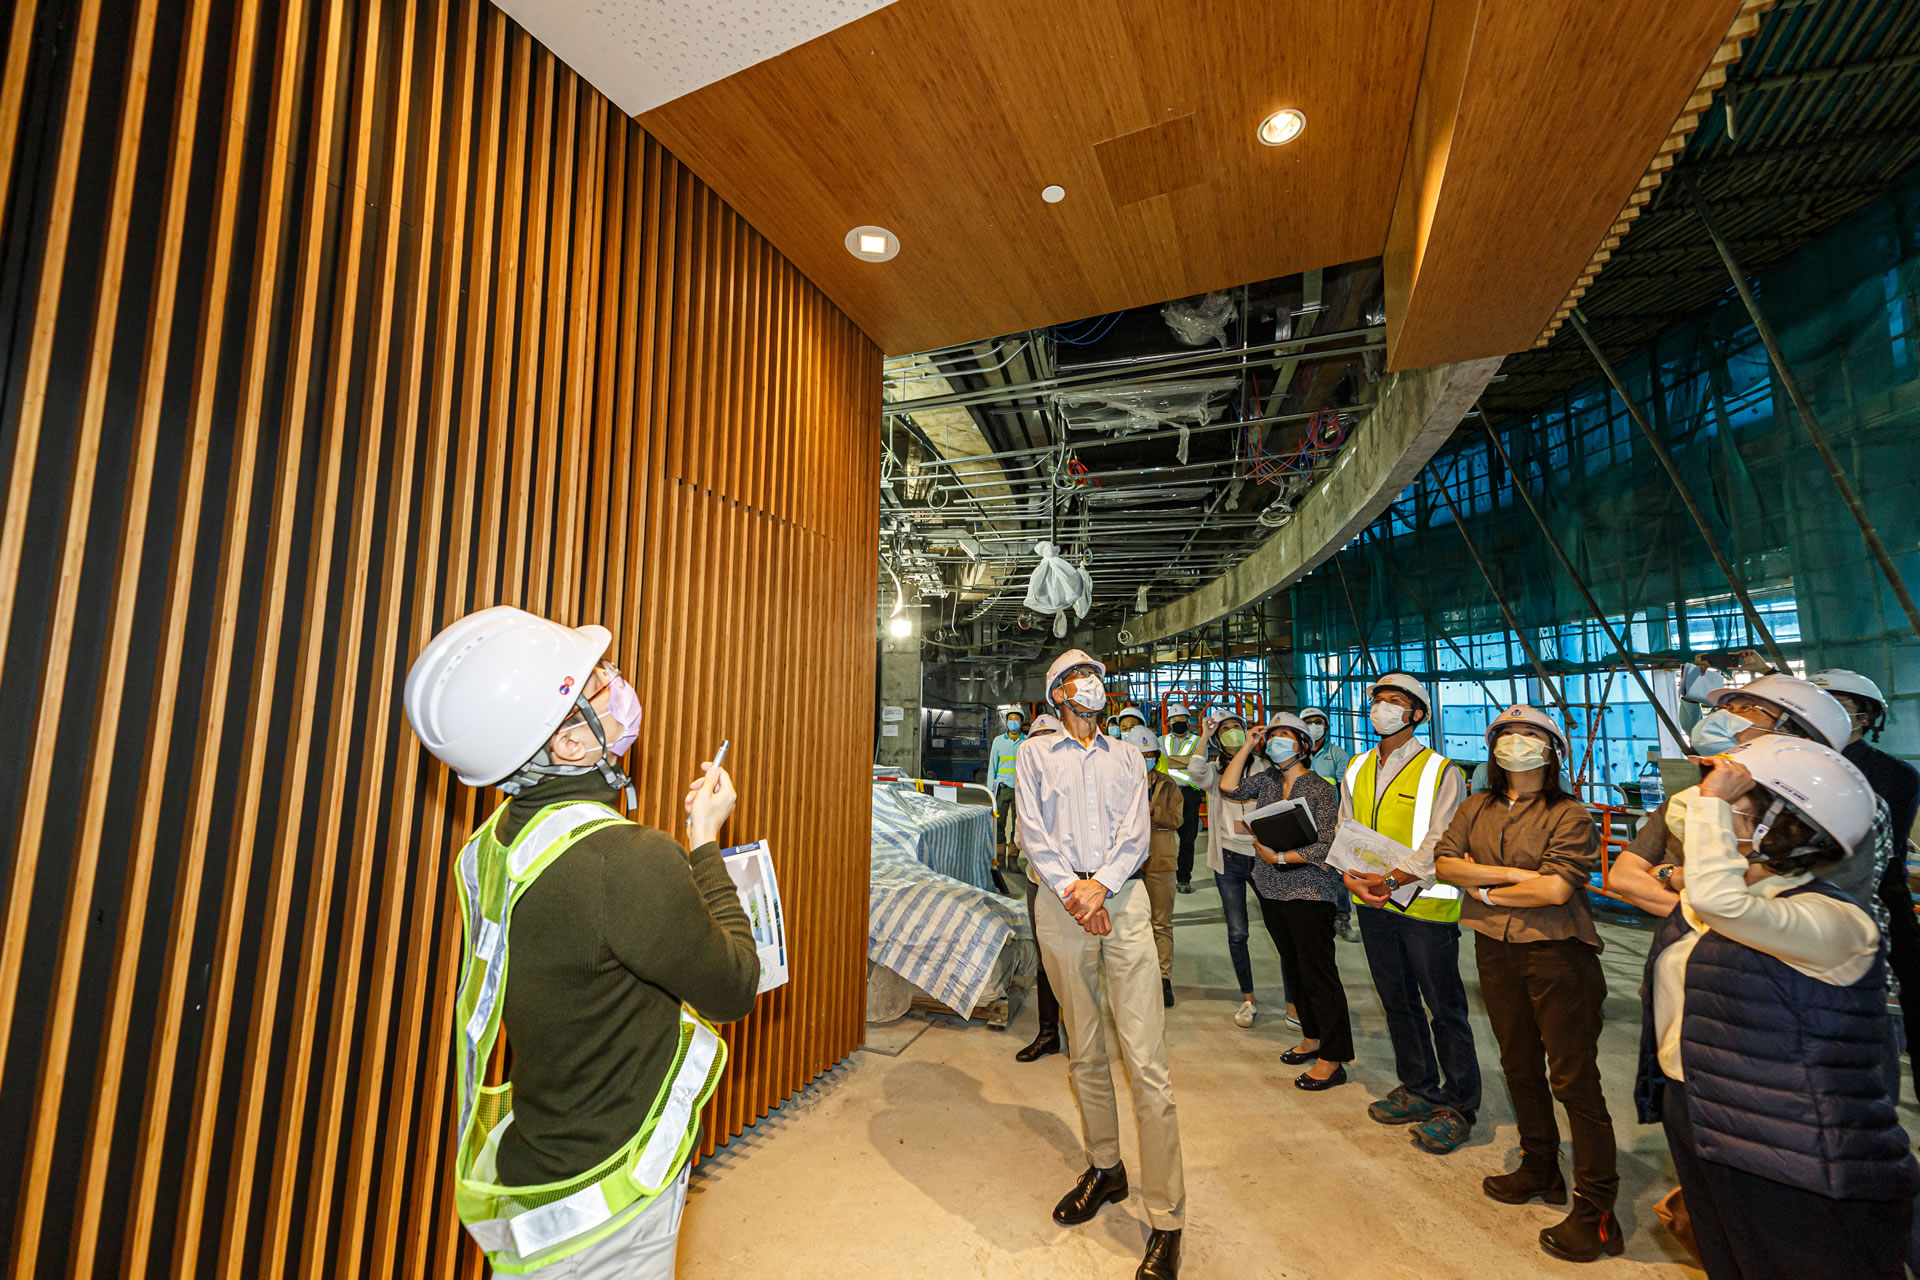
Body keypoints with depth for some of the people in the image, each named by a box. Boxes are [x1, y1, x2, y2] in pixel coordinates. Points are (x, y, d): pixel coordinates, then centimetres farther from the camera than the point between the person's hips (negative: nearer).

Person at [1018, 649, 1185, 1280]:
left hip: (1123, 899, 0)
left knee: (1146, 1060, -3)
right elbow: (1032, 830, 0)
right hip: (1062, 905, 0)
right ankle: (1104, 1169, 31)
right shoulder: (1036, 754, 9)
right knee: (1083, 1051, 12)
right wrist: (1071, 889, -11)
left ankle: (1166, 1218, 8)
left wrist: (1101, 884, -13)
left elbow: (1136, 831, 2)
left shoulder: (1128, 757, 13)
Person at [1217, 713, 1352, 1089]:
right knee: (1293, 968, 17)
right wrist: (1247, 746, -1)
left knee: (1318, 973, 0)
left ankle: (1332, 1059, 11)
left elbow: (1325, 846, -15)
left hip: (1308, 893, -7)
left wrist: (1279, 857, -16)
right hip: (1272, 891, 7)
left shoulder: (1320, 789, -11)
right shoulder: (1267, 780, 6)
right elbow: (1228, 788, -1)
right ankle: (1312, 1038, 33)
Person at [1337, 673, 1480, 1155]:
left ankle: (1459, 1106, 24)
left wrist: (1391, 880, -23)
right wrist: (1352, 877, -8)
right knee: (1397, 1002, 18)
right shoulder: (1357, 770, 9)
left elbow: (1439, 844, -15)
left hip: (1425, 904, -5)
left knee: (1445, 1008, 7)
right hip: (1372, 903, 6)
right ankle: (1418, 1089, 35)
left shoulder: (1441, 771, -8)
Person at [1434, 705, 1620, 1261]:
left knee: (1574, 1079, 1)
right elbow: (1445, 862, -4)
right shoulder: (1476, 809, 8)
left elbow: (1557, 889, -17)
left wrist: (1486, 892, -7)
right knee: (1519, 1065, 18)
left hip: (1556, 951, -5)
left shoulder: (1569, 815, -8)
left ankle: (1595, 1212, 15)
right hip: (1495, 950, 5)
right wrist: (1513, 873, -14)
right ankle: (1539, 1169, 35)